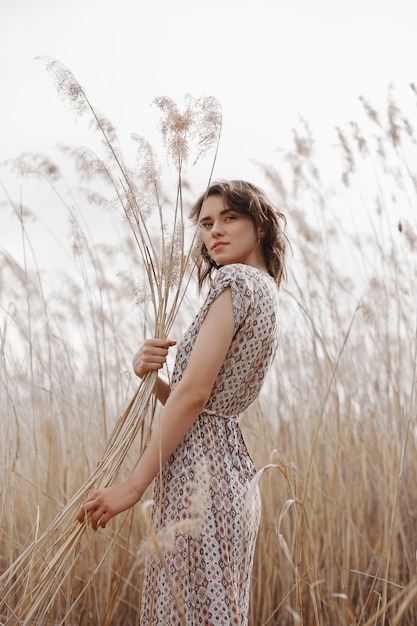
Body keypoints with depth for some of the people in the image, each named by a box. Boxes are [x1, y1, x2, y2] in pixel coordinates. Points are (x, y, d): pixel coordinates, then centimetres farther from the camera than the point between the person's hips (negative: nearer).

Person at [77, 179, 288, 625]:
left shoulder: (235, 280, -10)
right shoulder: (265, 292, 18)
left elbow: (194, 393, -18)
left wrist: (134, 484, -16)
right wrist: (149, 373, -2)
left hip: (198, 476, -10)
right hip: (231, 479, 10)